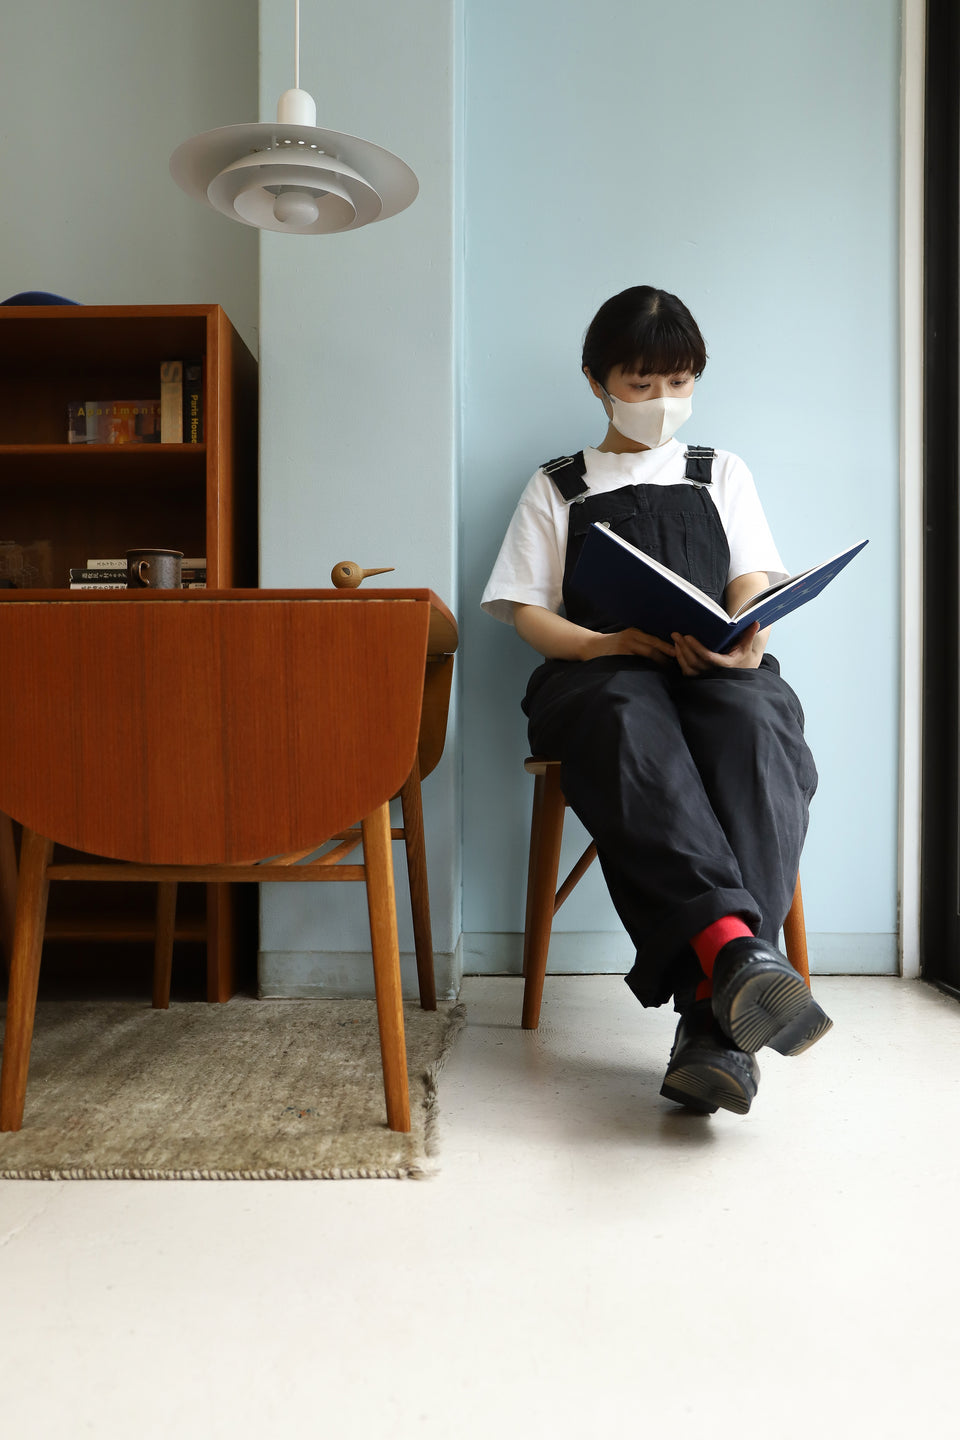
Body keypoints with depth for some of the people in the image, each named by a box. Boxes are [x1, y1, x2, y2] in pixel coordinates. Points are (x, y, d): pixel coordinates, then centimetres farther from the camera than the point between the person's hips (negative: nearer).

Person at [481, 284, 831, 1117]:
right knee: (629, 722, -40)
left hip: (716, 671, 1)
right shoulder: (557, 488, 23)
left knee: (757, 727, -37)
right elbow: (528, 612, 10)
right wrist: (607, 643, -12)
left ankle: (716, 1018, -46)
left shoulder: (723, 474, 28)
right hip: (597, 672, -1)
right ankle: (733, 946, -56)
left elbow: (753, 587, 13)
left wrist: (742, 638, -13)